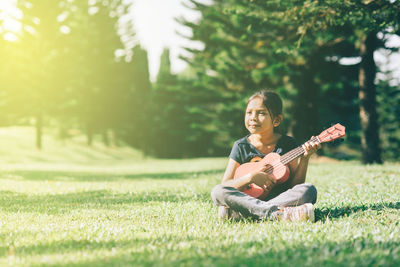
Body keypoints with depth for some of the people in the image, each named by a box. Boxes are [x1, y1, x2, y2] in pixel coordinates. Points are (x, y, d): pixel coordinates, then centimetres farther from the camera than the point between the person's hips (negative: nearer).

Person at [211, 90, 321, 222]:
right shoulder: (241, 146, 4)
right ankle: (277, 213, -40)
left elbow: (296, 184, 2)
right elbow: (225, 186, -2)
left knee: (309, 190, -29)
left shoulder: (288, 144, 5)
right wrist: (250, 177, -17)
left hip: (283, 199, 1)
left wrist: (304, 158, -12)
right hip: (247, 199, 0)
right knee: (217, 192, -26)